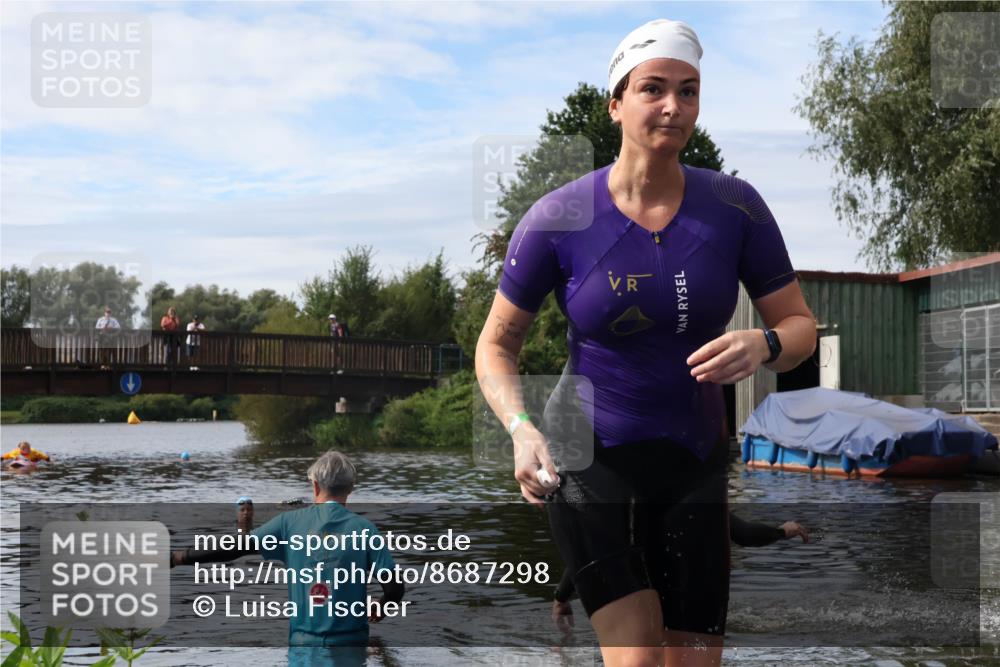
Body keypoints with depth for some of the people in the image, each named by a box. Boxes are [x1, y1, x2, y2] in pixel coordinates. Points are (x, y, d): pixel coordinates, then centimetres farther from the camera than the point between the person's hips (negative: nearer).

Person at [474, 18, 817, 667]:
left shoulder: (734, 205, -5)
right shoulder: (558, 218, -10)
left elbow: (801, 324, 3)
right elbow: (495, 345, 0)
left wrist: (762, 345, -21)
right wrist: (522, 429, -18)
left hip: (696, 465, 3)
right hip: (589, 462, -3)